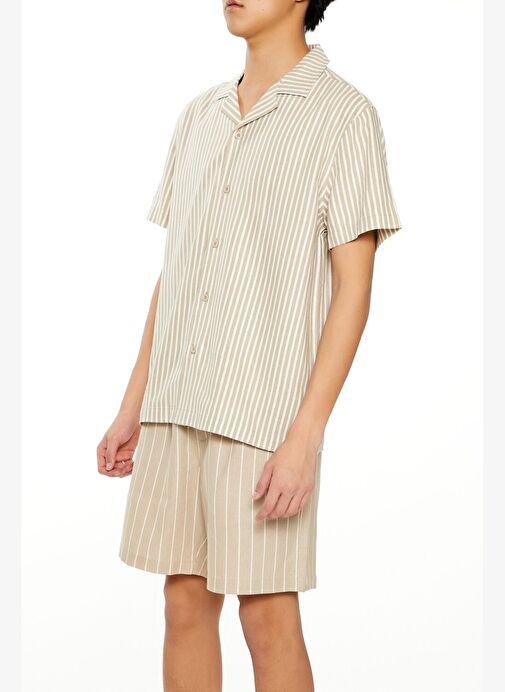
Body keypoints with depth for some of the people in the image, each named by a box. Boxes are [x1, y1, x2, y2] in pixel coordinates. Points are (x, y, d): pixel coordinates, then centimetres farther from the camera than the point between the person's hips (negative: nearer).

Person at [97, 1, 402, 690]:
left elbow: (353, 287, -10)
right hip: (177, 403, 6)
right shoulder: (200, 115, 14)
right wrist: (133, 406, 14)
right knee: (186, 604, 11)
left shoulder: (343, 115, -5)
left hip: (266, 410, -5)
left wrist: (306, 435, -16)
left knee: (268, 618, 1)